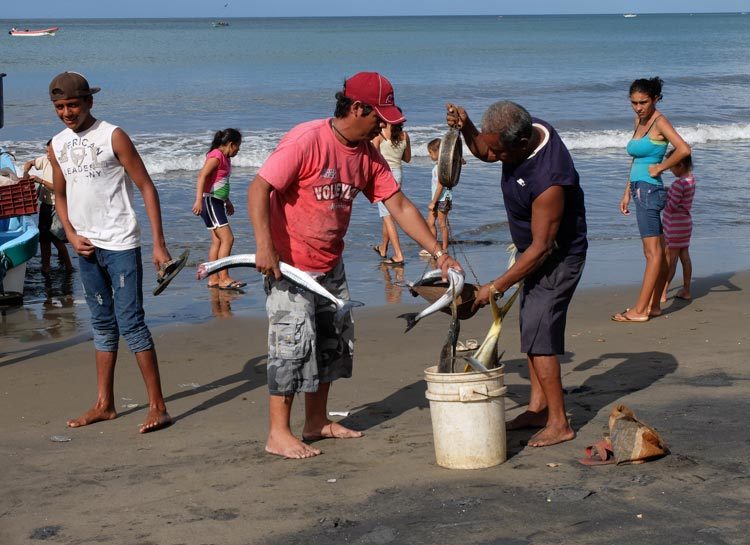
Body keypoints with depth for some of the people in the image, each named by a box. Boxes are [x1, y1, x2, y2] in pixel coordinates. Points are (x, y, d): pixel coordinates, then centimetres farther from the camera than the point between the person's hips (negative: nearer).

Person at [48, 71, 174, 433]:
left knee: (131, 322, -9)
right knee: (103, 325, 13)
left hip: (120, 244, -6)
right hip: (87, 247, 6)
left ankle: (157, 406, -5)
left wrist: (158, 243, -15)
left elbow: (146, 187, -10)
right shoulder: (57, 145, 8)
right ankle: (104, 404, 20)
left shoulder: (113, 137, -9)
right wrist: (72, 235, 2)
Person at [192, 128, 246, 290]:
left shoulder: (225, 157, 15)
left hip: (217, 202, 10)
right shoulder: (216, 156, -14)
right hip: (209, 200, -10)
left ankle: (213, 279, 12)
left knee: (217, 241, 9)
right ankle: (224, 278, -14)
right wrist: (199, 200, -34)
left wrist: (227, 201, 34)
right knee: (227, 238, -14)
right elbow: (202, 175, -25)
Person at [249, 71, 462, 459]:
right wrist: (264, 246, -33)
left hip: (330, 265, 8)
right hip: (288, 265, -8)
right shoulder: (306, 140, -21)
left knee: (334, 340, 13)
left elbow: (400, 207, 4)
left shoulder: (368, 154, 2)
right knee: (293, 342, -8)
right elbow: (258, 189, -24)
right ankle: (278, 434, 2)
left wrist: (438, 252, -2)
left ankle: (316, 422, 26)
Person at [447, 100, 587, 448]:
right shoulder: (525, 132, -10)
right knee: (531, 328, 14)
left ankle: (559, 423, -4)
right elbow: (481, 152, 12)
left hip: (558, 258, -9)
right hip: (535, 250, 9)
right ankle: (538, 408, 24)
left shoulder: (549, 179, -37)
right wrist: (465, 128, -9)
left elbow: (542, 248, -30)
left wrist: (497, 286, -24)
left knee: (538, 335, -11)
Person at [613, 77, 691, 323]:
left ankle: (640, 310, -6)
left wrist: (659, 168, -14)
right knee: (657, 251, 11)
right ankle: (654, 306, 16)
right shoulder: (639, 121, 15)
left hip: (650, 190, -9)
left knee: (653, 252, -6)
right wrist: (627, 193, 19)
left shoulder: (659, 122, -10)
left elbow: (683, 149, -23)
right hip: (640, 190, 9)